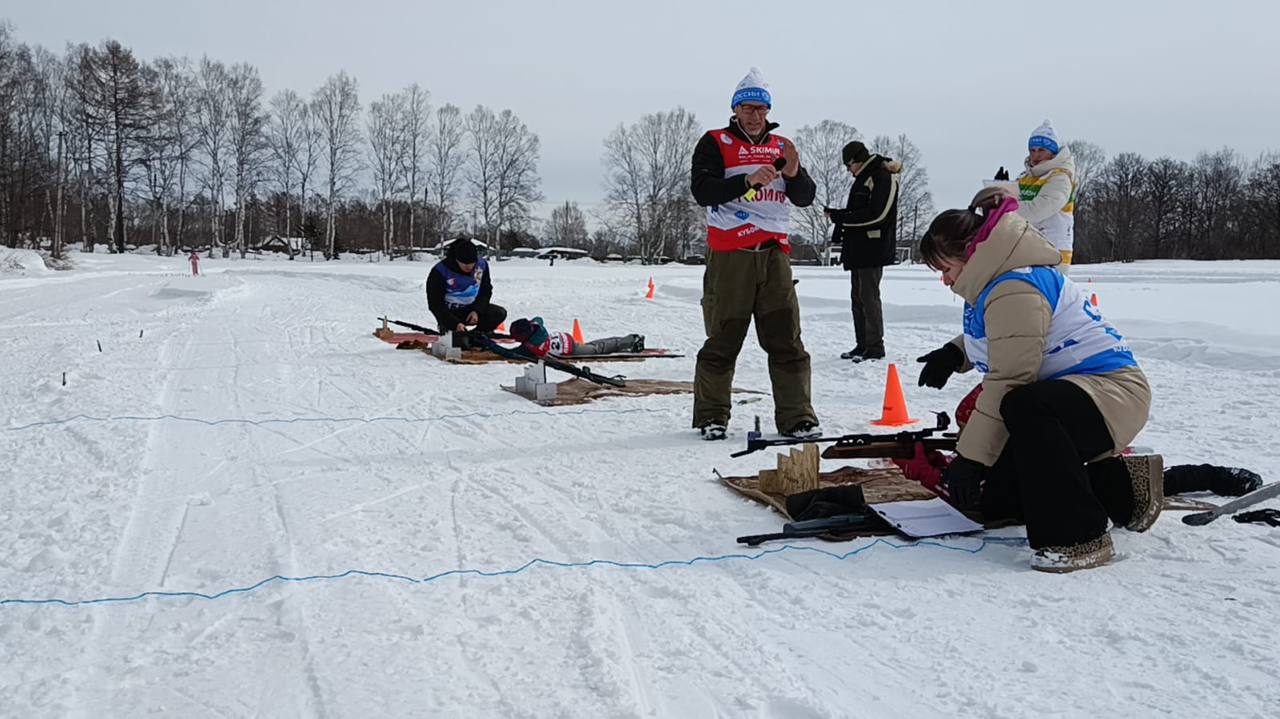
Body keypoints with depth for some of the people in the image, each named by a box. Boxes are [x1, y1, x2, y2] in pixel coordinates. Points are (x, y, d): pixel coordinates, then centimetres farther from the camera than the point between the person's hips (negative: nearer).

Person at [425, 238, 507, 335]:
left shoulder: (482, 265, -9)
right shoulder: (439, 272, -22)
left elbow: (486, 291, 4)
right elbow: (435, 304, -20)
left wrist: (477, 311, -15)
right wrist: (455, 323, -31)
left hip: (472, 308, 4)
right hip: (450, 313, -4)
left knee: (500, 314, -17)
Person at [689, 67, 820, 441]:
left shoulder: (781, 146, 18)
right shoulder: (715, 143, 6)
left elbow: (806, 198, 13)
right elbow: (702, 190, -10)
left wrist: (793, 173, -8)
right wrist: (747, 180, -22)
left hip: (774, 253, 4)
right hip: (730, 254, -4)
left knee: (787, 340, 1)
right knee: (723, 340, 1)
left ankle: (797, 417, 5)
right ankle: (711, 417, 12)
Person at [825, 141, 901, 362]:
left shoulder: (883, 178, -10)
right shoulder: (862, 179, 19)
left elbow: (876, 214, -19)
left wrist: (839, 217, -15)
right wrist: (838, 218, 1)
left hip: (873, 249, -10)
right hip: (858, 248, 10)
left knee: (869, 297, -8)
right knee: (858, 297, 11)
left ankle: (875, 347, -2)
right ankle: (862, 345, 17)